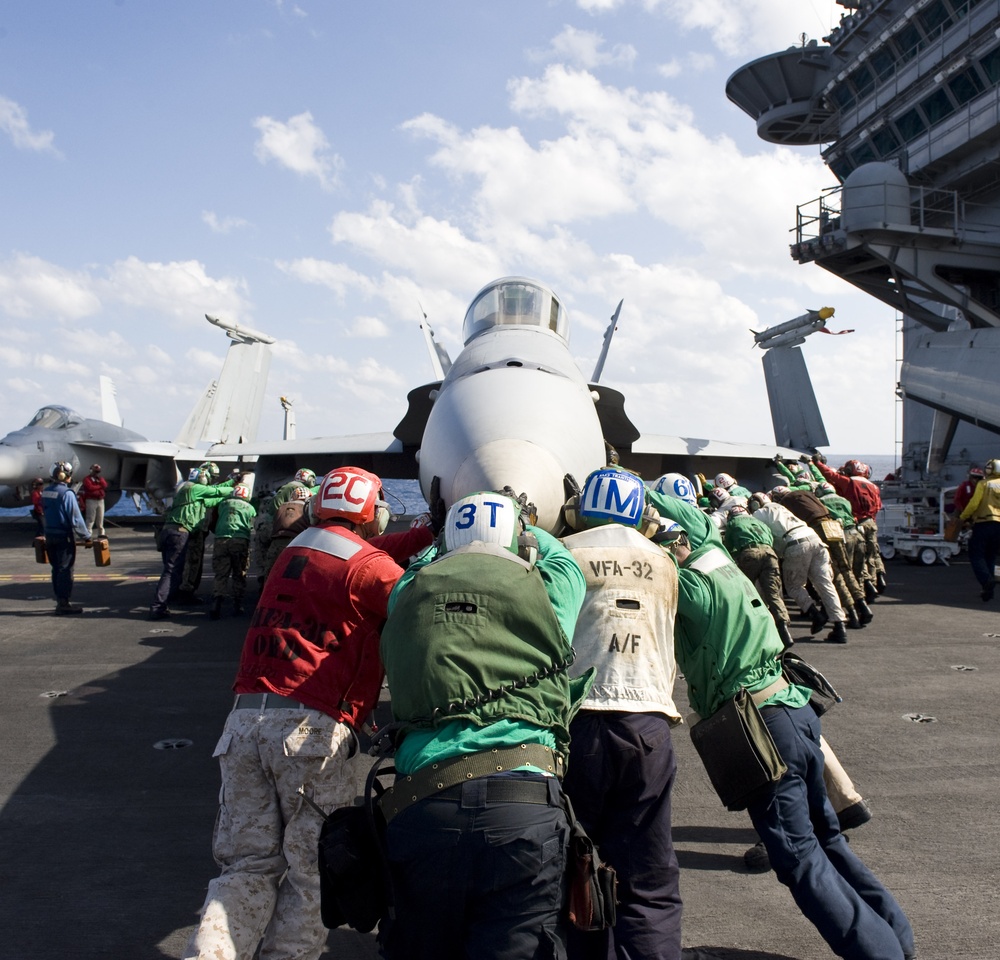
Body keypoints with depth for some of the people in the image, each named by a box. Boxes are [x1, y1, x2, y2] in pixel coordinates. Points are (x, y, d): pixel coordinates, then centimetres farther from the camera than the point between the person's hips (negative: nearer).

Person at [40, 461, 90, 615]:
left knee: (56, 569, 15)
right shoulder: (67, 494, -18)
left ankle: (60, 600, 22)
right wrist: (86, 537, -12)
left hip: (50, 535, 7)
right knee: (65, 569, -1)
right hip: (64, 537, -7)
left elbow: (44, 513, 13)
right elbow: (76, 519, -18)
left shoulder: (46, 492, 6)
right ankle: (63, 603, 1)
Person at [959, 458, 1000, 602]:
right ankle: (988, 590, 7)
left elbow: (974, 504, -9)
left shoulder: (984, 484, 0)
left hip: (983, 523, -5)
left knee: (976, 556, -2)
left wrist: (962, 517, 4)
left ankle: (987, 579, -27)